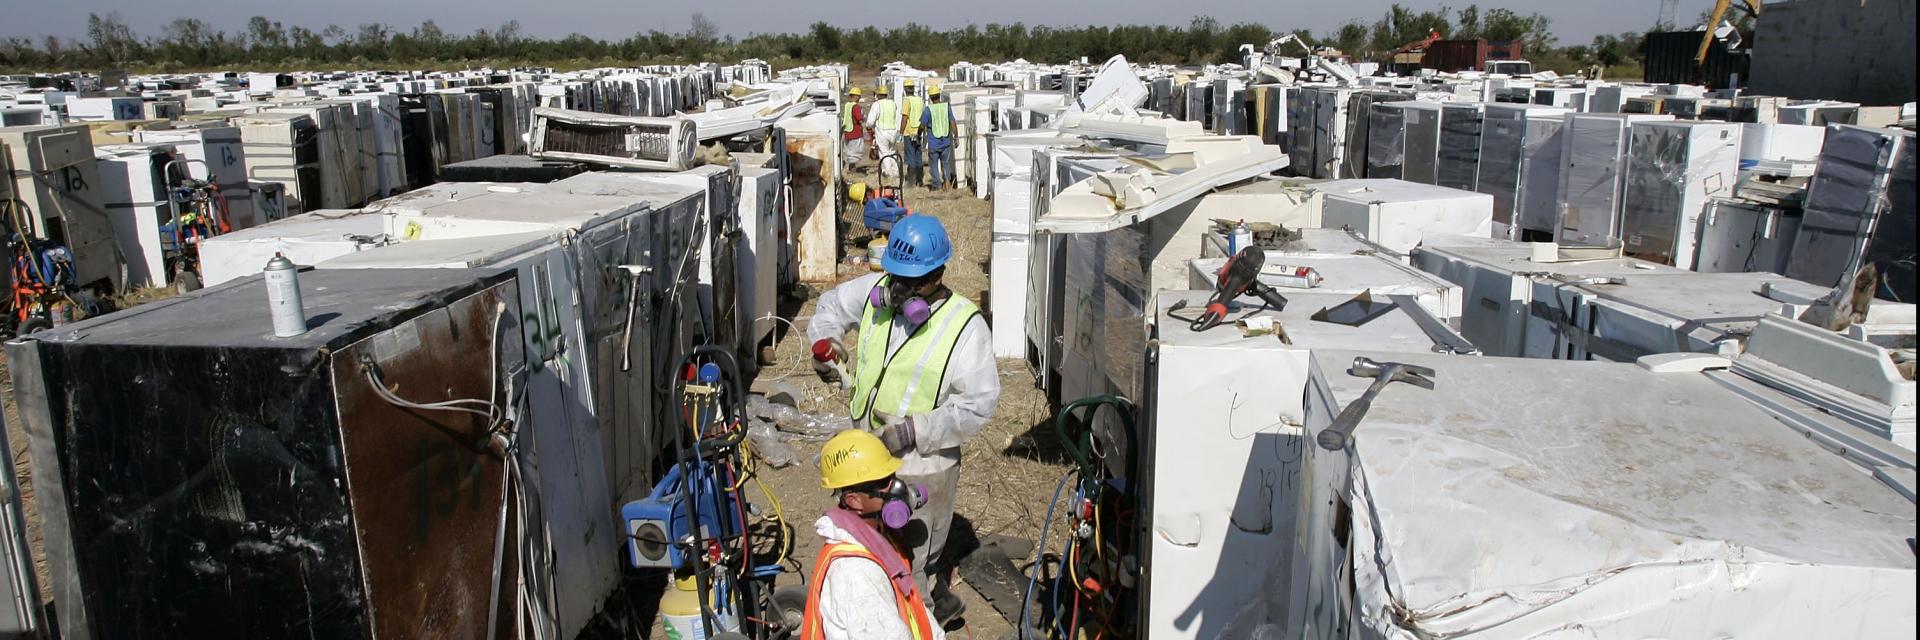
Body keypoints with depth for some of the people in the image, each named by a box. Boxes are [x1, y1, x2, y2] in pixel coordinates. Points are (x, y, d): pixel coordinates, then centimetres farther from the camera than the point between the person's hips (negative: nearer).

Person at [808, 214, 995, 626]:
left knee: (912, 565, 6)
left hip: (922, 466, -6)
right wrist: (824, 341, -2)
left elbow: (978, 406, -18)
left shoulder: (965, 326, -18)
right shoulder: (875, 291, -3)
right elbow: (832, 305, 19)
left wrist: (914, 431, -23)